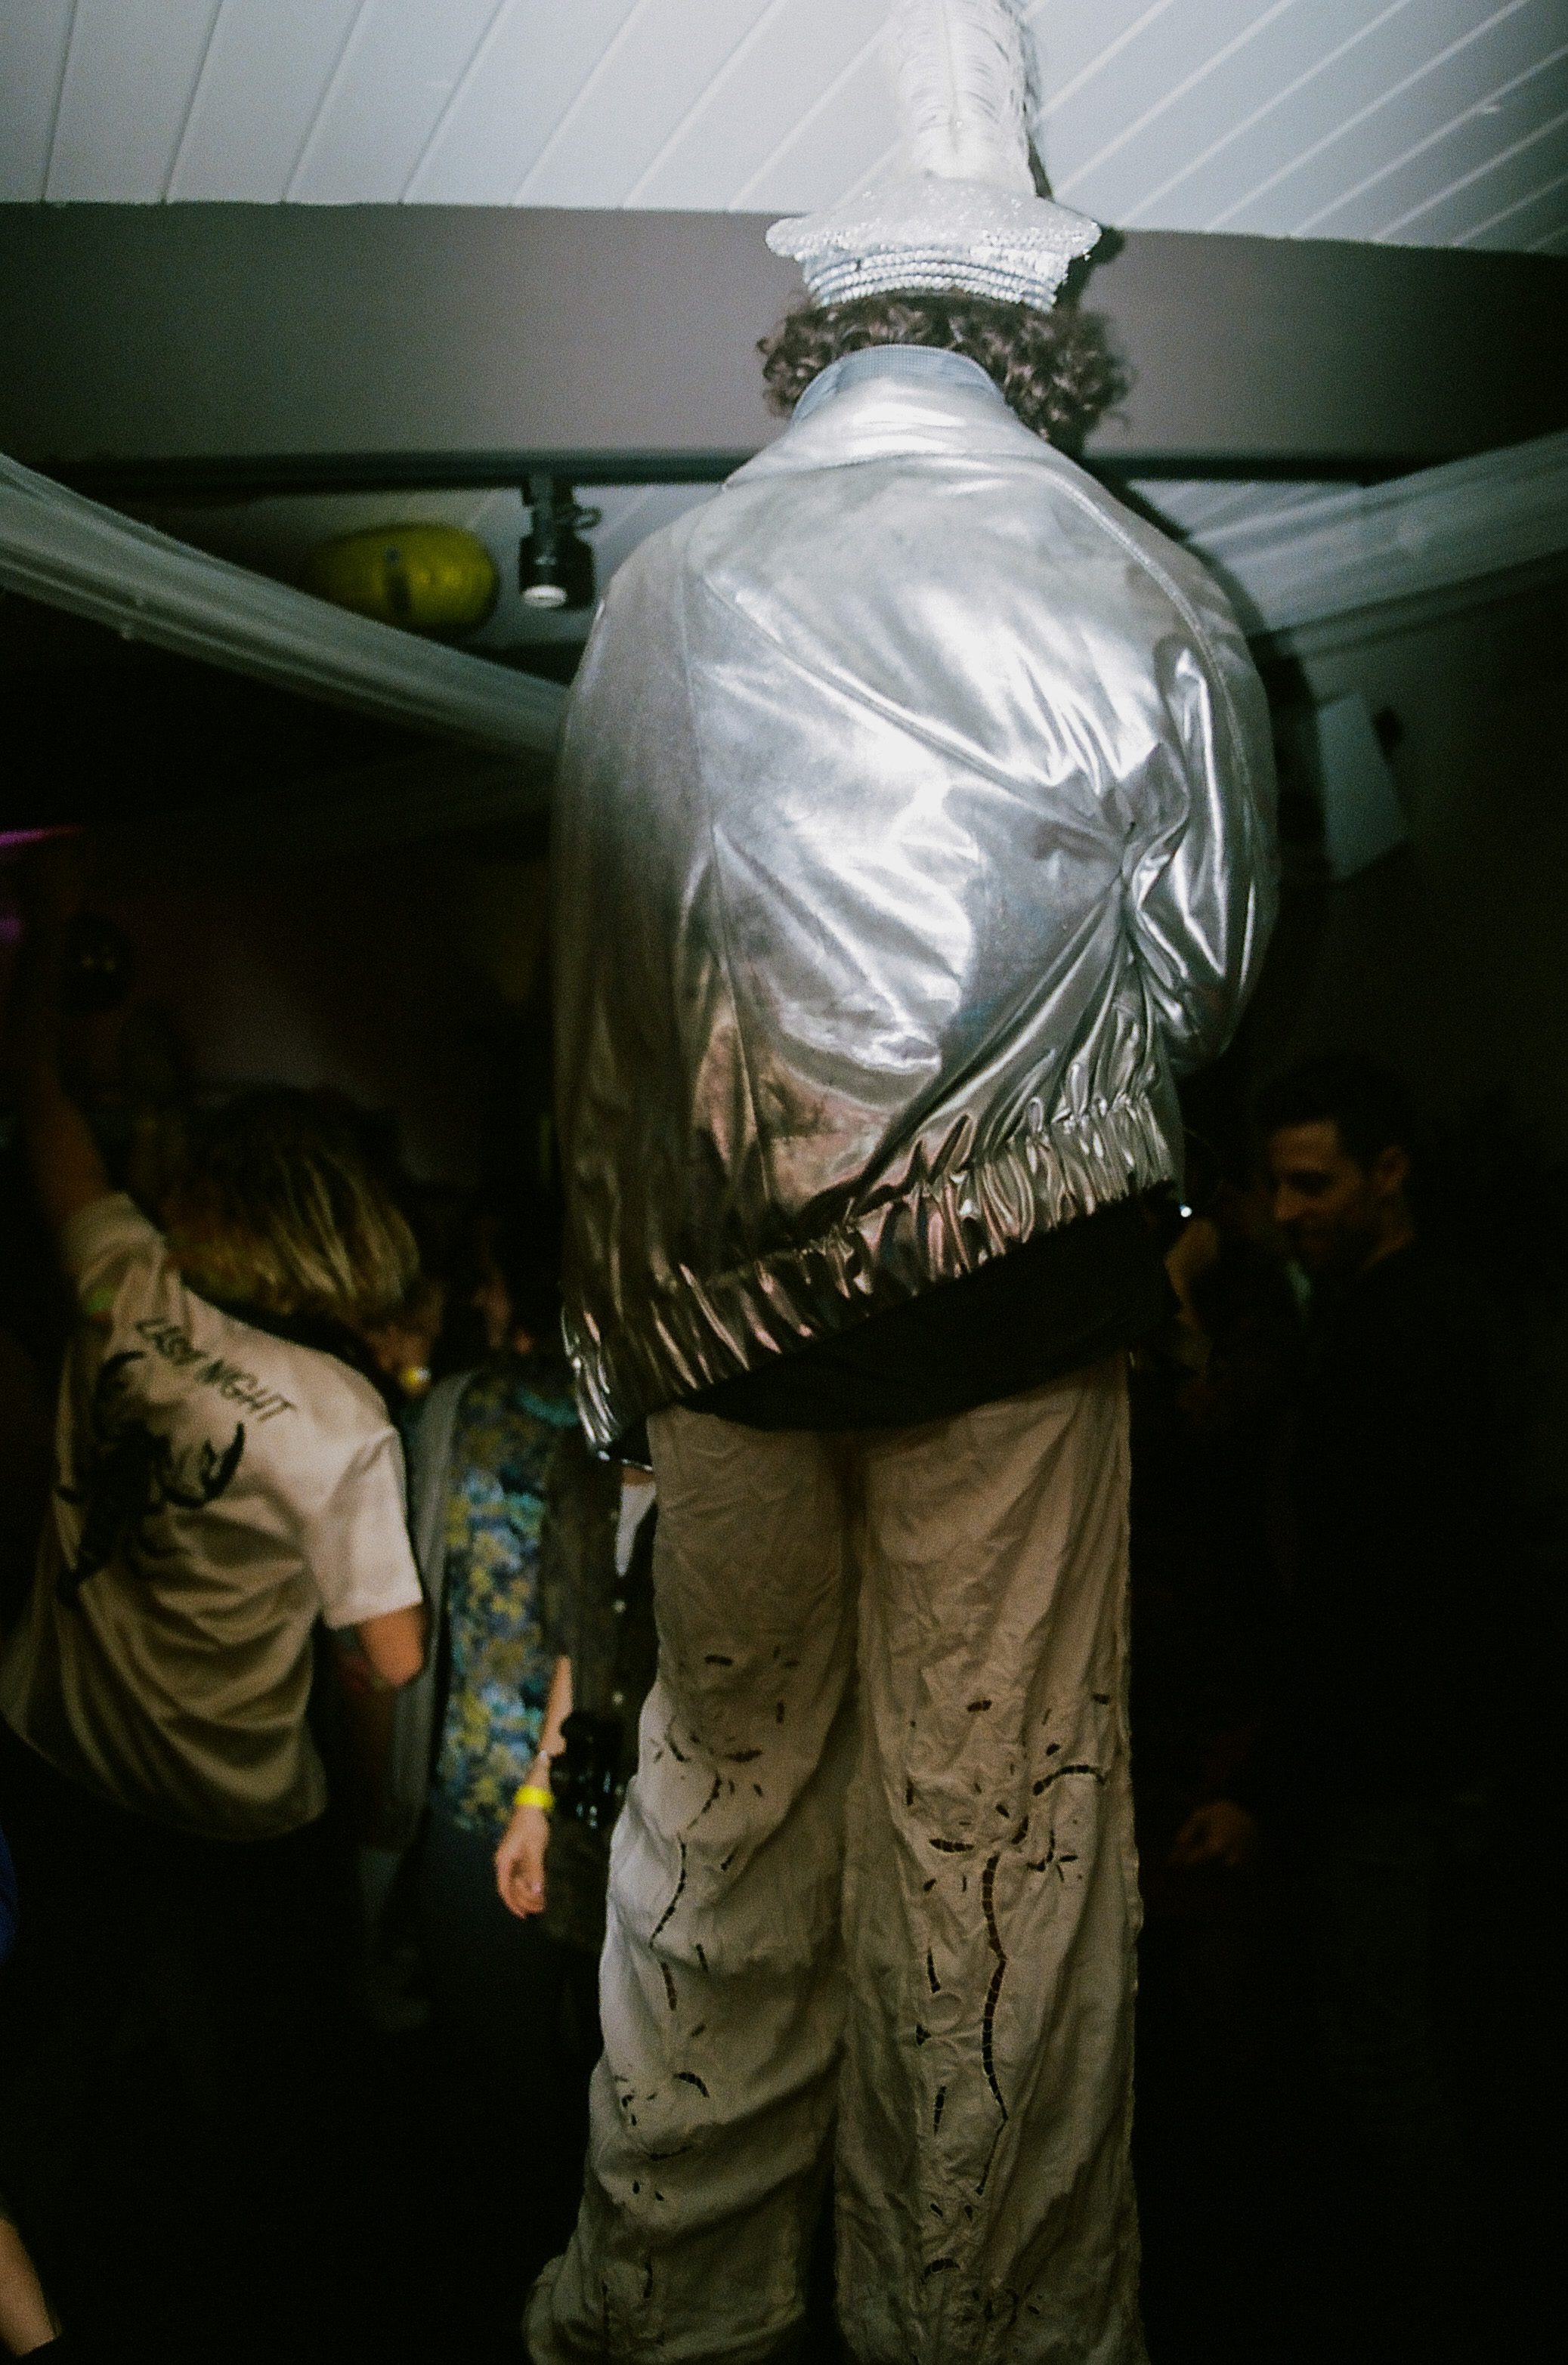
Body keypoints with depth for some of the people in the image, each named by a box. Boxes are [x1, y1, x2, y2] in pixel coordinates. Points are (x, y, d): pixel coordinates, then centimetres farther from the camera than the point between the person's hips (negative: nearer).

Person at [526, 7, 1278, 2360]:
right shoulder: (1137, 595, -1)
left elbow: (595, 960, 8)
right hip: (1012, 1278, -2)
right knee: (996, 1826, 9)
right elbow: (1208, 962, 6)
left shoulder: (657, 588, 6)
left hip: (713, 1280, 3)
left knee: (719, 1786, 17)